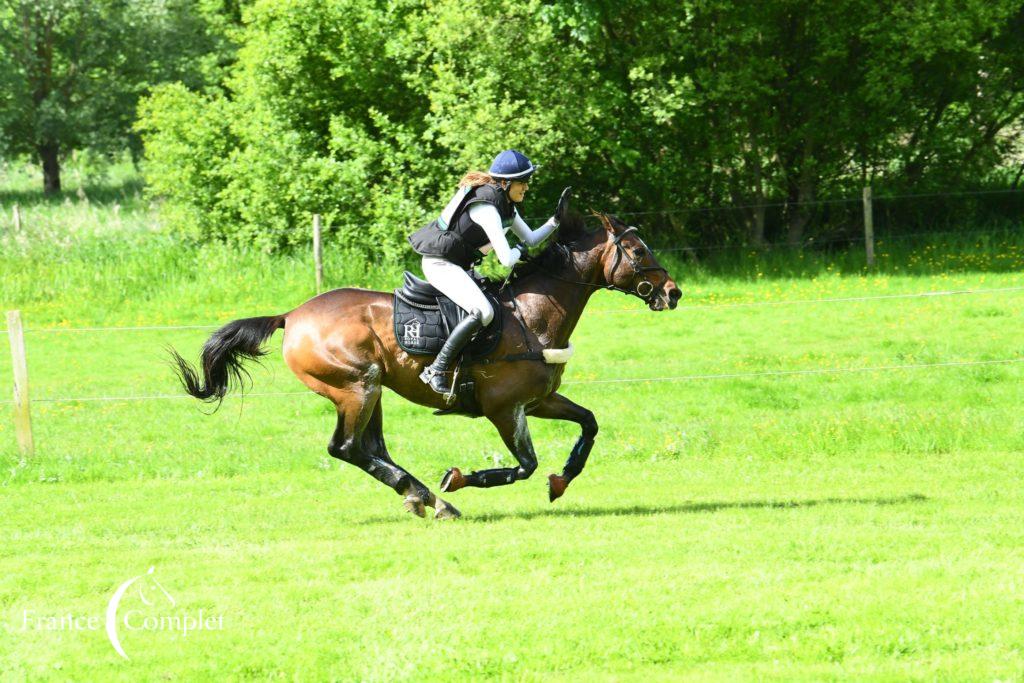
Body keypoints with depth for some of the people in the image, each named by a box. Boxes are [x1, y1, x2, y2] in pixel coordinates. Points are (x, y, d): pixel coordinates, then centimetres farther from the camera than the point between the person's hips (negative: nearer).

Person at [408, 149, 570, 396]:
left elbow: (531, 239, 18)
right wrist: (519, 251, -3)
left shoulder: (506, 205, 8)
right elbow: (506, 259, -25)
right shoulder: (486, 207, -23)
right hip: (440, 264, -11)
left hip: (456, 265, 11)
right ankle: (437, 371, -26)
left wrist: (556, 219, 6)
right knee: (483, 312, -28)